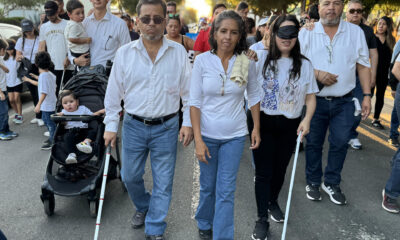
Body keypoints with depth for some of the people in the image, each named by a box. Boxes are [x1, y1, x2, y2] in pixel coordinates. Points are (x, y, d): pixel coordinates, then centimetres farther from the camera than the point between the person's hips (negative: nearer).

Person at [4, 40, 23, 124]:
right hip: (8, 81, 5)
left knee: (16, 98, -5)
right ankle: (17, 113, 26)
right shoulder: (4, 58, 8)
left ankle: (20, 116, 7)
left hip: (17, 81, -5)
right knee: (11, 100, 7)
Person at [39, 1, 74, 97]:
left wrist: (68, 58, -13)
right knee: (54, 92, 2)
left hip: (67, 66, -2)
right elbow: (41, 47, 13)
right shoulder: (44, 27, 15)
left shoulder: (67, 24, 4)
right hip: (51, 66, 3)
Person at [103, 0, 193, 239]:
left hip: (167, 127, -1)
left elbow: (189, 91, 2)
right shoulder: (125, 53, -1)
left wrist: (188, 123, -3)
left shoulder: (179, 52, -3)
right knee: (130, 176, 14)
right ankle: (143, 207, 45)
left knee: (163, 182, 7)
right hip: (134, 126, 2)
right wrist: (111, 126, 2)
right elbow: (114, 93, 3)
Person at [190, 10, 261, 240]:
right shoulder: (202, 60, -9)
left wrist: (257, 128, 5)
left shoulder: (246, 61, -5)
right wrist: (198, 139, -12)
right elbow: (195, 101, -8)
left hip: (235, 135, 0)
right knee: (208, 186, 16)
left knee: (226, 191, 3)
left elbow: (254, 96, 7)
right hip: (208, 134, 0)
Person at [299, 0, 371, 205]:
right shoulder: (307, 33, 0)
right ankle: (313, 182, 28)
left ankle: (332, 183, 25)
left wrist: (367, 95, 0)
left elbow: (363, 66, 6)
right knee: (313, 143, 9)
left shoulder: (356, 32, 5)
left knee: (340, 143, 5)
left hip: (344, 102, 1)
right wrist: (316, 74, -17)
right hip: (314, 100, -1)